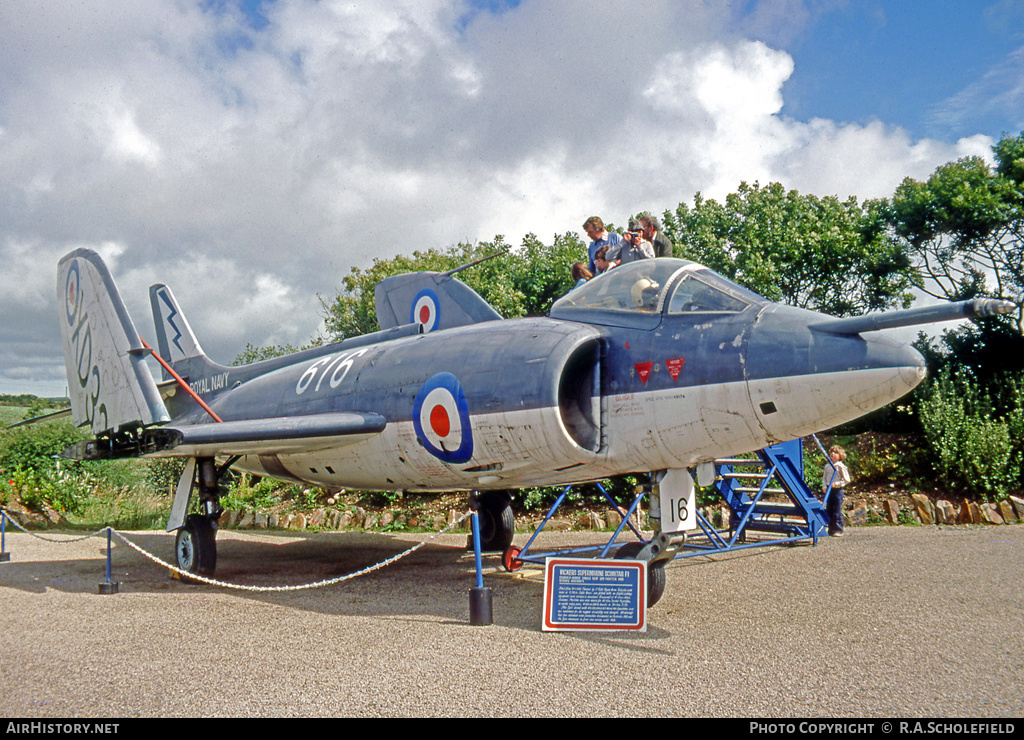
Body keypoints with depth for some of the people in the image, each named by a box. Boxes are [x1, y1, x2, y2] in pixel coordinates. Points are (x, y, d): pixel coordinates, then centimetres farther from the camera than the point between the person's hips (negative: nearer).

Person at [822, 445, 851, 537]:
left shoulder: (841, 466, -7)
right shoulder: (827, 466, 10)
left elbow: (847, 480, -7)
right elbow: (824, 478, 18)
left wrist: (836, 484, -16)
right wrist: (824, 487, 2)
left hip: (837, 490, -6)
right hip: (829, 490, 6)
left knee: (837, 512, -4)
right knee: (829, 511, 8)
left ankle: (838, 530, 3)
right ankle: (831, 530, 16)